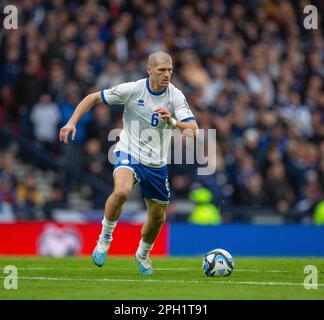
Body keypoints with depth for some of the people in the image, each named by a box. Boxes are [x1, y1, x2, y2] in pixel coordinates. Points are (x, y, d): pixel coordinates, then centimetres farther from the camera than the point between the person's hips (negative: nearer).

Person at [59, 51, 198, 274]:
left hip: (157, 163, 3)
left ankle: (143, 254, 42)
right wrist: (72, 122, -10)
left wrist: (172, 121, -36)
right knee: (121, 191, -34)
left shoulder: (175, 96, -9)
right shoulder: (132, 90, -12)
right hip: (129, 154, -3)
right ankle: (105, 237, -11)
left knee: (158, 218, 11)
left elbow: (193, 131, -18)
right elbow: (93, 98, 0)